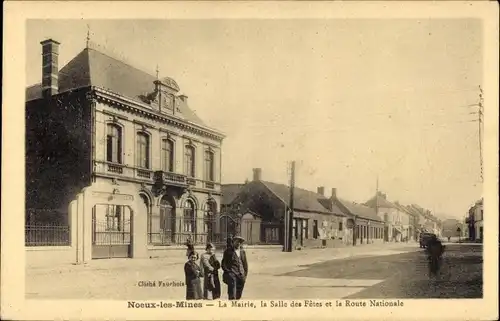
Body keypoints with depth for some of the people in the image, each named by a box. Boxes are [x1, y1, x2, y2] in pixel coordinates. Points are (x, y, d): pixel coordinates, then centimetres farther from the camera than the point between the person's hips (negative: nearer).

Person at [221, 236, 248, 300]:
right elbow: (224, 263, 3)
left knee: (238, 295, 8)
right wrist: (227, 271, -8)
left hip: (241, 275, 5)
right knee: (232, 295, -12)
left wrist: (245, 275, 13)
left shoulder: (242, 251, 16)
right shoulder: (228, 251, 3)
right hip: (231, 273, -5)